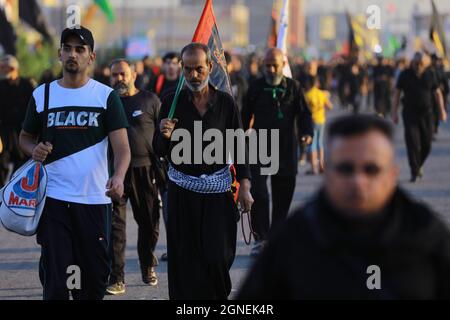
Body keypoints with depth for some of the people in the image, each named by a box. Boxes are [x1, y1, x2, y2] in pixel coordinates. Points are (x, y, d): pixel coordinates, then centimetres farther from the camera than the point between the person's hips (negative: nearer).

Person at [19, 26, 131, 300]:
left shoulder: (106, 96, 1)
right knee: (54, 279, -6)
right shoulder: (42, 95, 8)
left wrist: (118, 177, -28)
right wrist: (34, 150, -6)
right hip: (53, 198, 1)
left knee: (95, 275, 6)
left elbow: (122, 146, -7)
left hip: (95, 199, 0)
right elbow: (25, 137, 19)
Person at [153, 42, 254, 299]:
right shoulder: (173, 102, 1)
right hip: (183, 190, 0)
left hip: (218, 191, 0)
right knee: (185, 261, -1)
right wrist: (165, 136, -18)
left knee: (218, 257, -6)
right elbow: (160, 152, 4)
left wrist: (245, 186, -3)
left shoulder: (226, 102, 2)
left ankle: (220, 296, 16)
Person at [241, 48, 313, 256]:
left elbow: (304, 114, 4)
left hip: (286, 150, 1)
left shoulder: (293, 87, 4)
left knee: (283, 196, 7)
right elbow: (246, 115, 12)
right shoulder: (256, 87, 6)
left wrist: (306, 133, -15)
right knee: (258, 192, -14)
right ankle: (261, 238, -8)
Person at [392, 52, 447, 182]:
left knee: (426, 144, 4)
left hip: (426, 113, 2)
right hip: (410, 114, -2)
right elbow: (397, 93, 2)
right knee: (413, 143, -11)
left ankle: (419, 165, 30)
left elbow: (437, 93, 7)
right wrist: (394, 112, -3)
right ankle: (414, 172, -8)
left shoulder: (430, 74, 2)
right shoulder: (405, 75, -2)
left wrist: (442, 110, -1)